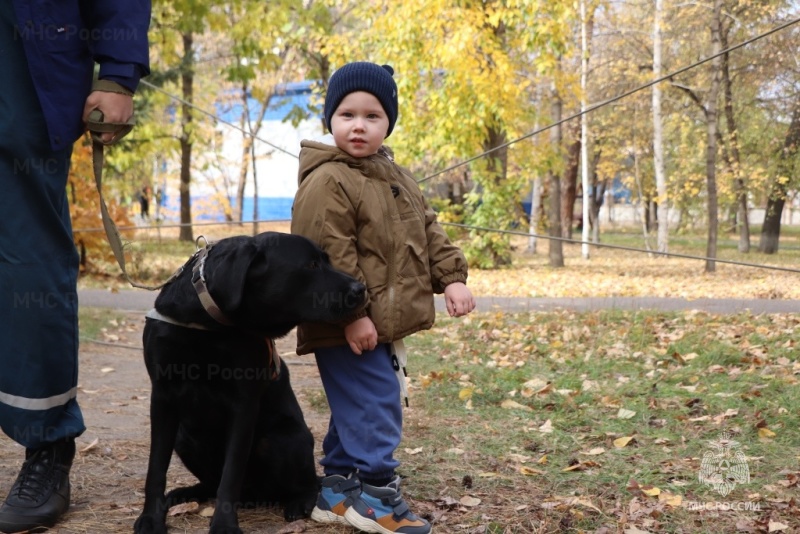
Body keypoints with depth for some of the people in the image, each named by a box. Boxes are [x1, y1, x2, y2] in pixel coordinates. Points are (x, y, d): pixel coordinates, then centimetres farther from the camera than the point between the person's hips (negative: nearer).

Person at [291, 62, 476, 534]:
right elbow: (329, 256, -21)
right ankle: (376, 495, 1)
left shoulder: (396, 177, 15)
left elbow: (429, 231, 20)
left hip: (388, 322, 10)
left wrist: (452, 277, 8)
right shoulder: (327, 182, -15)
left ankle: (339, 490, 26)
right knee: (375, 407, -9)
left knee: (357, 410, 16)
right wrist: (351, 314, -24)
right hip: (350, 328, -9)